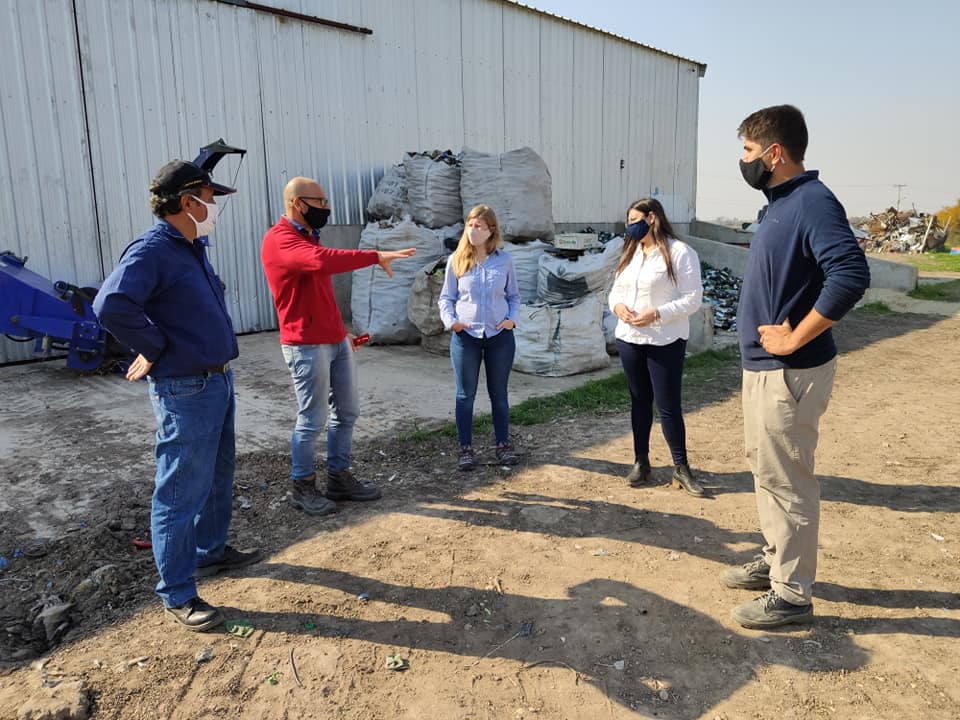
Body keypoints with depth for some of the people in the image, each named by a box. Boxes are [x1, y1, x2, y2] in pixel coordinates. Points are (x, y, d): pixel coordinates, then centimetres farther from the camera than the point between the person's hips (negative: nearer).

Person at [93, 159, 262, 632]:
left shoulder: (193, 248, 11)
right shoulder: (152, 251, -18)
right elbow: (111, 305, -34)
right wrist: (155, 350, -21)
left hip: (218, 381, 10)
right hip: (186, 391, -10)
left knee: (218, 477, 22)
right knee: (183, 491, 0)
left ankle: (212, 550, 41)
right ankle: (177, 594, 12)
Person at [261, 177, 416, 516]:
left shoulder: (309, 236, 17)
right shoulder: (280, 239, -14)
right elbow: (323, 260, -34)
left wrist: (342, 330, 18)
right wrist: (375, 257, -29)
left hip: (336, 341, 9)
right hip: (307, 345, -9)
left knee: (347, 411, 13)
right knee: (312, 419, 0)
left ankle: (338, 477, 25)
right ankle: (302, 487, 16)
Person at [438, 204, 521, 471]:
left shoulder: (504, 259, 1)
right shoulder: (456, 260, 0)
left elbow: (514, 296, 8)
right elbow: (446, 297, 5)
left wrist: (512, 318, -9)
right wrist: (450, 320, -13)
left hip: (500, 335, 1)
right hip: (465, 336, 0)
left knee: (499, 392, 13)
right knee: (466, 394, 8)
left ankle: (503, 444, 27)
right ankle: (465, 448, 20)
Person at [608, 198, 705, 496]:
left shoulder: (680, 252, -9)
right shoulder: (630, 253, 14)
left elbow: (693, 298, -12)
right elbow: (616, 289, 15)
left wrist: (657, 314, -22)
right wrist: (617, 306, -8)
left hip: (665, 342, -6)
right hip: (629, 339, 6)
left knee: (669, 405, -2)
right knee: (640, 401, 14)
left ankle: (681, 468, 12)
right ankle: (641, 462, 25)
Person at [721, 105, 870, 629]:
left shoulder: (812, 202, -18)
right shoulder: (779, 203, 12)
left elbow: (851, 275, -31)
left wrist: (793, 339, -24)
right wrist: (770, 333, 10)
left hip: (788, 371, -10)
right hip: (761, 365, 10)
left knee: (785, 480, 1)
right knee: (764, 467, 20)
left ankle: (792, 594, 17)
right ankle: (776, 560, 37)